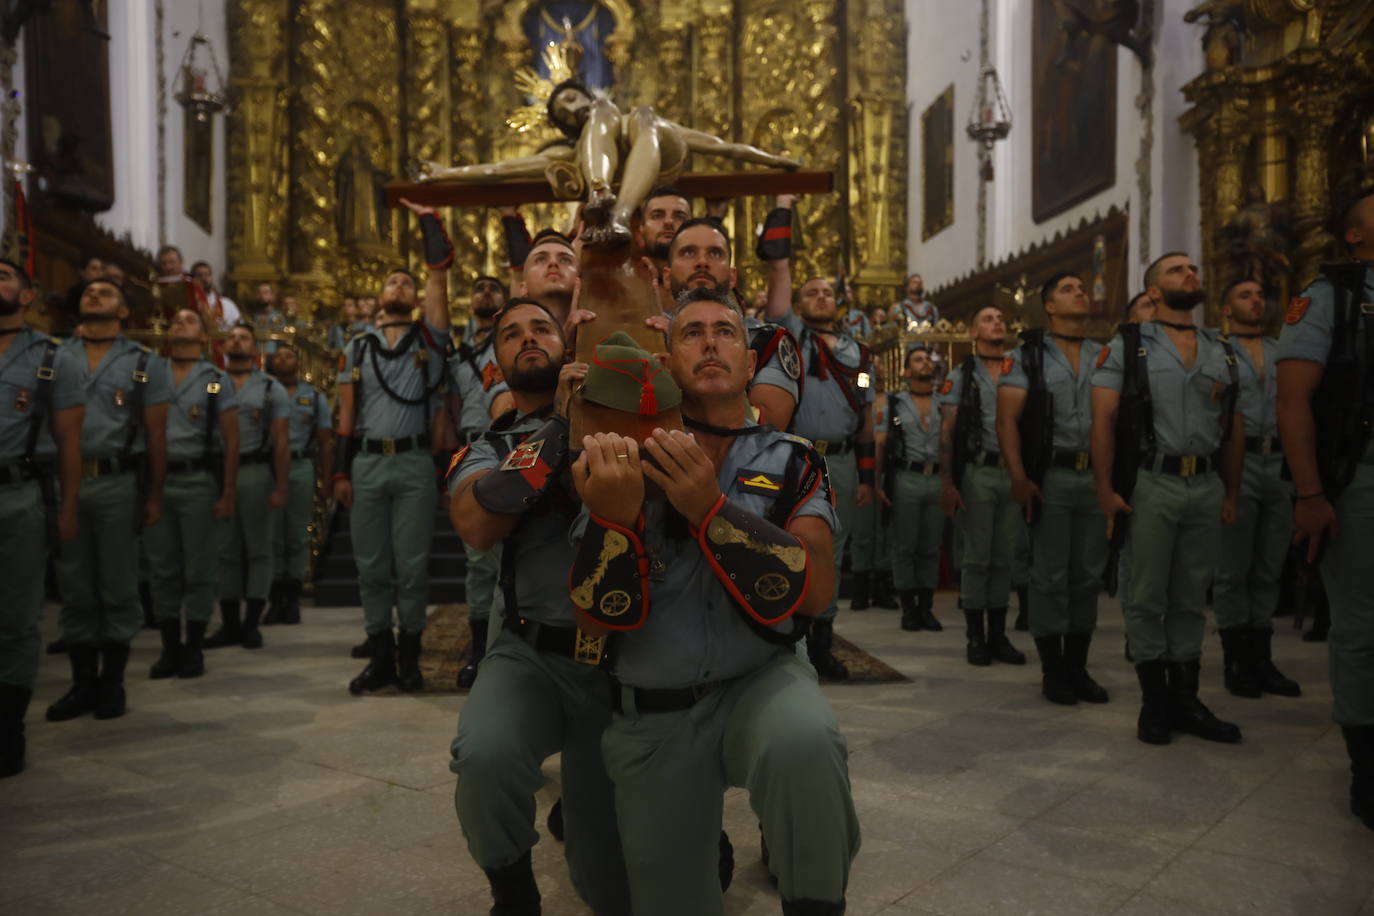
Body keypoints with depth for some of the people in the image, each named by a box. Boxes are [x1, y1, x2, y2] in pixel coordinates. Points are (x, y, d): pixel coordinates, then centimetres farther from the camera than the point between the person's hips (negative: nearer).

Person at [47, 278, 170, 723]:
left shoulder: (144, 362, 6)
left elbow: (156, 433, 4)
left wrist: (154, 496, 0)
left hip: (118, 483, -2)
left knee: (118, 587, 4)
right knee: (74, 587, 8)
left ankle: (112, 683, 14)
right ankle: (83, 682, 18)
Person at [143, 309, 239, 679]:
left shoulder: (217, 381, 4)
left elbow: (231, 441, 1)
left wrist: (227, 494, -6)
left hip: (199, 481, -2)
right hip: (156, 481, 2)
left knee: (199, 569, 2)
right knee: (162, 568, 7)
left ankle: (194, 649, 12)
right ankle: (170, 647, 17)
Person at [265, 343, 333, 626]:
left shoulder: (315, 397, 11)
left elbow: (325, 441, 7)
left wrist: (326, 476, -3)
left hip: (301, 468, 0)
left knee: (298, 536, 3)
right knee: (271, 536, 1)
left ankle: (293, 600, 11)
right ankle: (275, 600, 7)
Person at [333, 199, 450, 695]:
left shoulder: (428, 337, 8)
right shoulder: (357, 347, 14)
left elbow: (440, 273, -1)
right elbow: (347, 416, 12)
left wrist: (429, 219, 4)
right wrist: (341, 472, 5)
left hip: (414, 463, -2)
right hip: (366, 464, 3)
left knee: (412, 563, 0)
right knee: (371, 564, 5)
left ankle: (410, 654, 11)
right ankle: (382, 657, 15)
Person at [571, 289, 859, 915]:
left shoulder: (792, 462, -2)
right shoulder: (623, 462, -2)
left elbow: (815, 592, -17)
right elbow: (598, 617, -8)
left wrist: (711, 509, -29)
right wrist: (613, 516, -28)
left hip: (760, 679, -1)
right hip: (650, 714, 2)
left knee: (803, 744, -35)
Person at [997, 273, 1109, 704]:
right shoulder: (1027, 356, 4)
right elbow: (1007, 420, -5)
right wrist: (1019, 477, -16)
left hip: (1097, 477, 4)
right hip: (1050, 476, -4)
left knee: (1088, 576, 8)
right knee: (1050, 576, 0)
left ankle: (1077, 666, 19)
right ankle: (1053, 671, 11)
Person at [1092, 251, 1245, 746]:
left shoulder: (1222, 352, 14)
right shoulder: (1128, 345, 1)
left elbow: (1233, 429, 15)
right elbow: (1103, 420, -6)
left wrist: (1232, 493, 9)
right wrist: (1105, 489, -13)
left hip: (1207, 486, 4)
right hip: (1151, 483, -4)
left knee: (1191, 599, 10)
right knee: (1146, 598, 1)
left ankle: (1186, 700, 19)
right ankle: (1155, 704, 11)